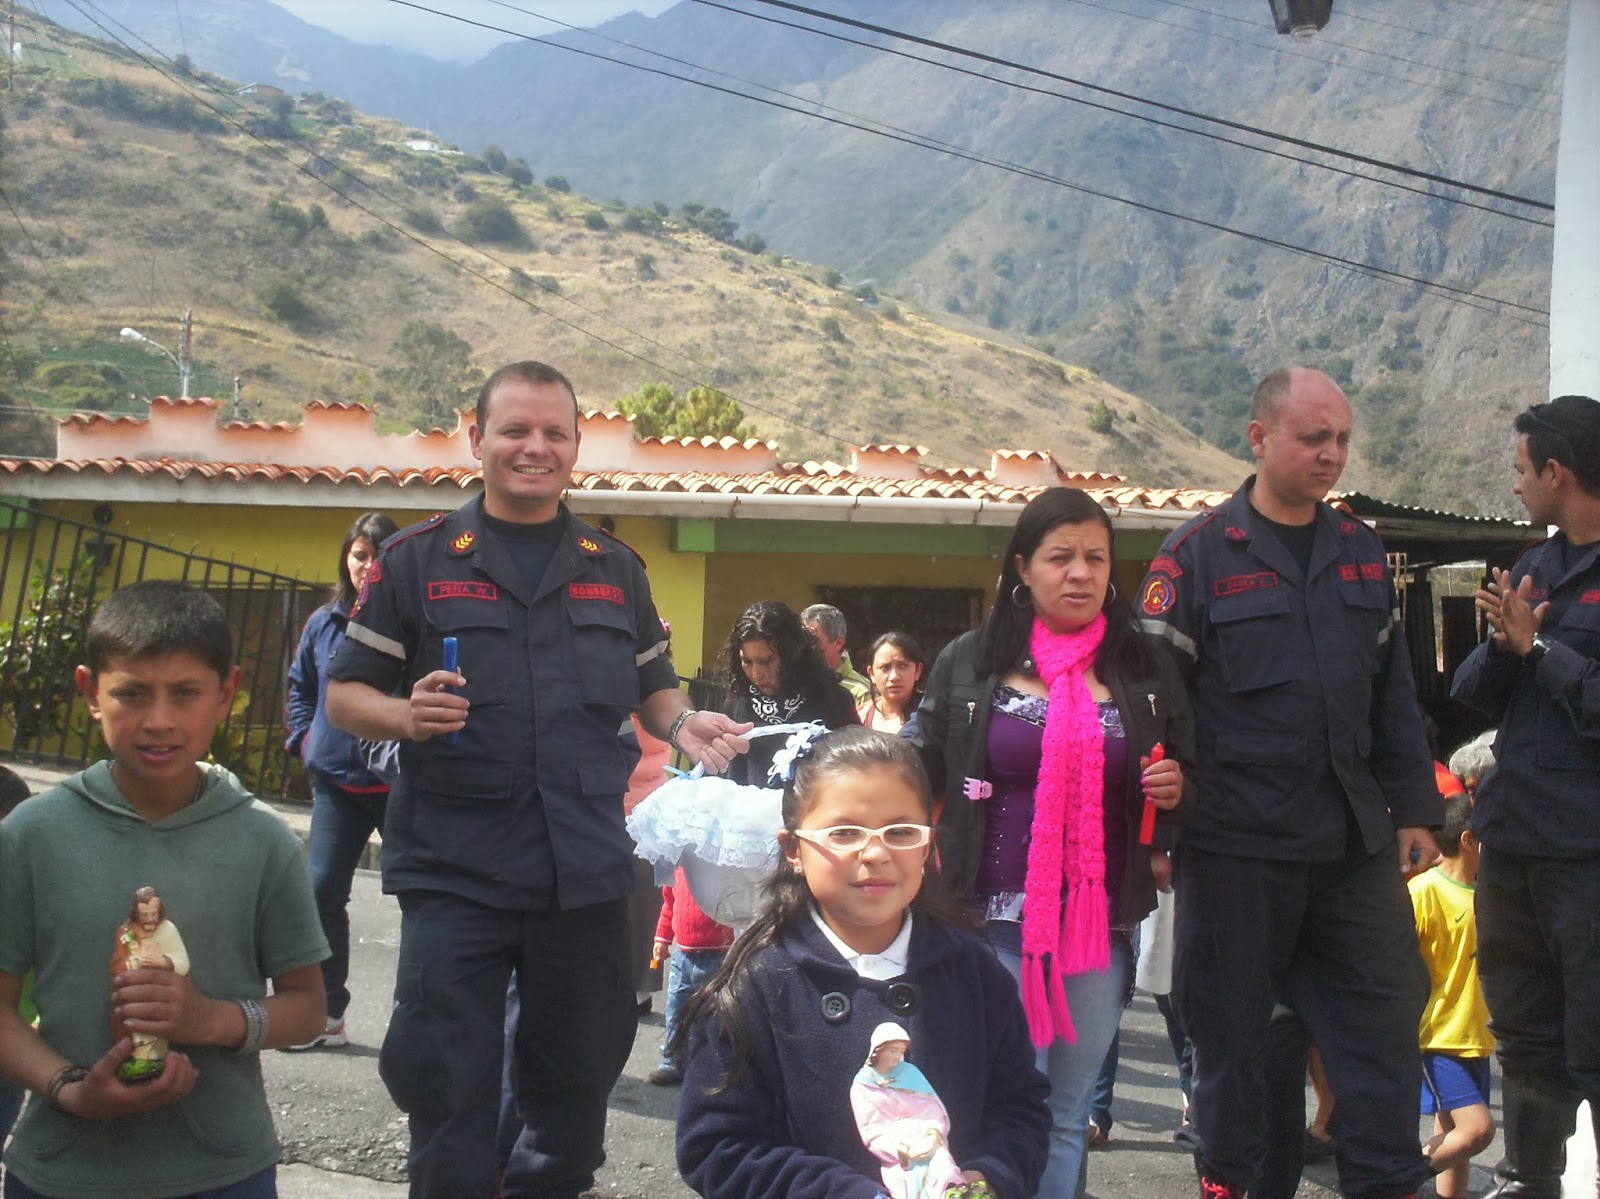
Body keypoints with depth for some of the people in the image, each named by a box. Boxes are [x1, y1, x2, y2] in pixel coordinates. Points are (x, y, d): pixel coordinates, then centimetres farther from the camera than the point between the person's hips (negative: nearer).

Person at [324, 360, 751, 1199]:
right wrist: (405, 715, -19)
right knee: (446, 1089, 0)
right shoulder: (418, 560, 3)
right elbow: (344, 695, 3)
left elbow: (651, 686, 21)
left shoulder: (616, 569, 13)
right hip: (453, 870, -3)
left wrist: (683, 724, -2)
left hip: (586, 870, 3)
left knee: (576, 1084, 13)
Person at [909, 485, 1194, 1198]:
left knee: (1069, 1116, 10)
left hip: (1101, 926, 3)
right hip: (995, 921, -2)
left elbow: (1183, 781, 17)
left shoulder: (1147, 671, 7)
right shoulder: (969, 664, 2)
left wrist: (1175, 792, -5)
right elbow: (922, 778, 8)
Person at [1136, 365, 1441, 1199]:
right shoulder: (1198, 555, -4)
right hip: (1237, 846, -4)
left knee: (1386, 1021, 5)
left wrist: (1414, 808, 11)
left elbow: (1394, 696, 15)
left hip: (1355, 842, 4)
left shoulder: (1361, 553, 11)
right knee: (1231, 1026, 7)